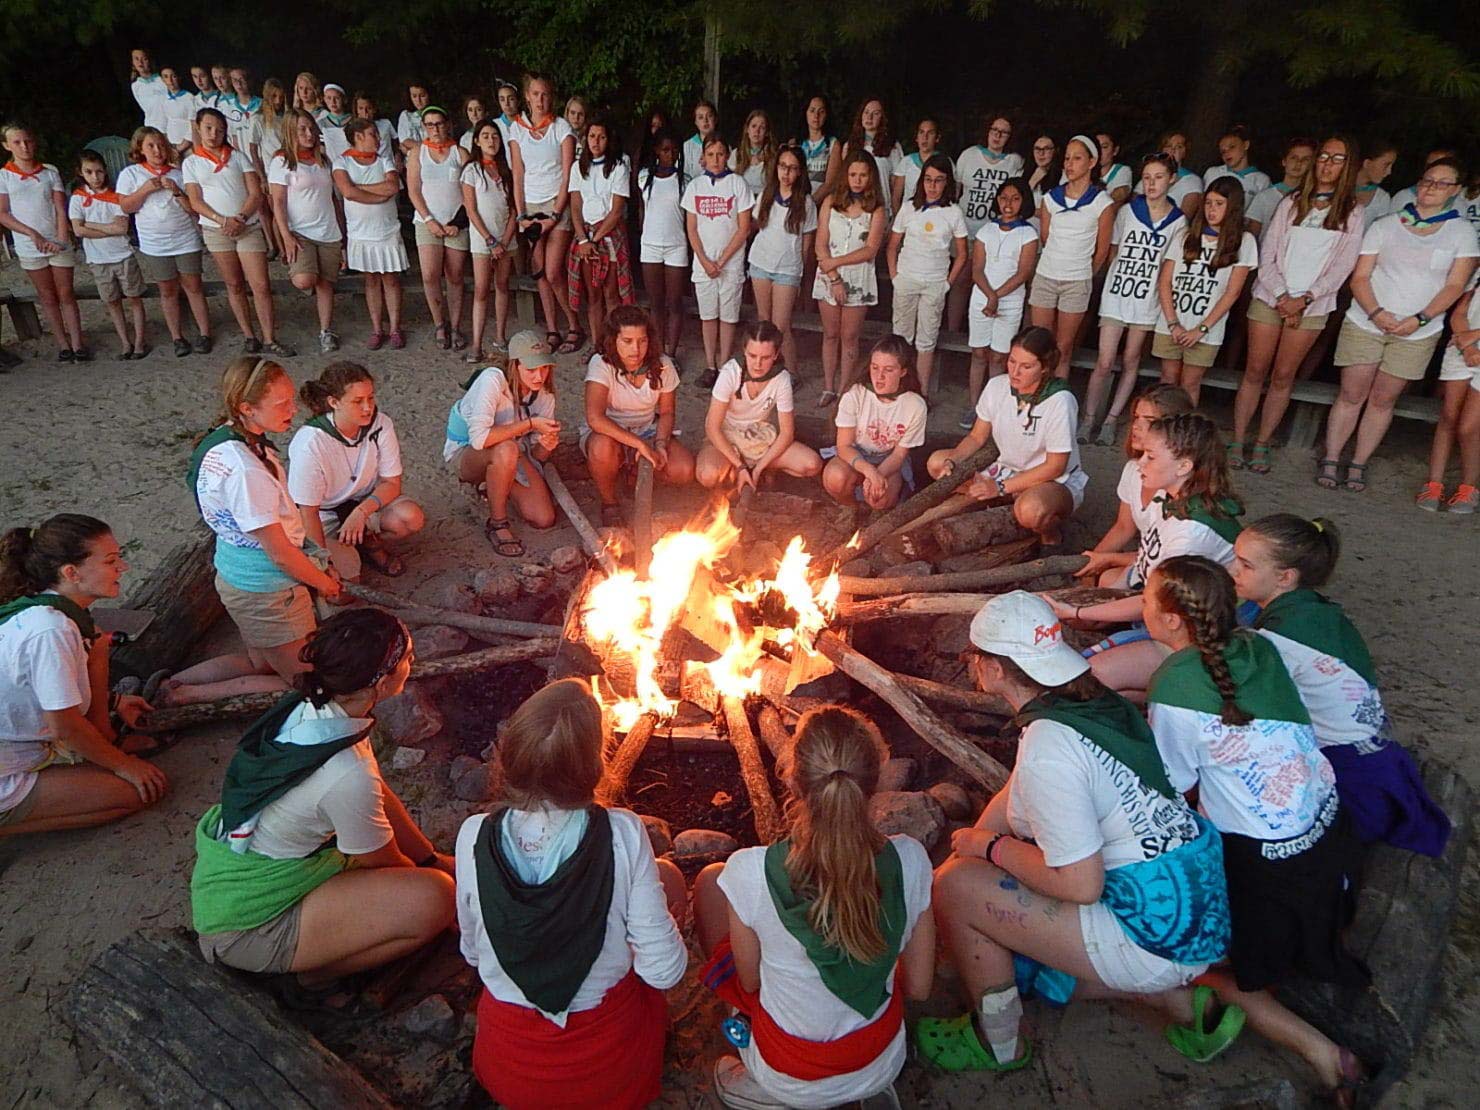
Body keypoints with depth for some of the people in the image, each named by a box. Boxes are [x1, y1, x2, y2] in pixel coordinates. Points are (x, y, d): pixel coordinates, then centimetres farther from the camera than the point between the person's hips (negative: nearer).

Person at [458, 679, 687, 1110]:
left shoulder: (474, 836, -19)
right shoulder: (623, 835, -26)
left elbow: (472, 953, -2)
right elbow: (665, 972, -17)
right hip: (612, 1073, -2)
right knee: (668, 877, 15)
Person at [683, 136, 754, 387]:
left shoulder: (738, 183, -3)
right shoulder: (695, 186, 5)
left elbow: (744, 228, -6)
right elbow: (691, 228, 4)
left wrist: (722, 260, -11)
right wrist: (705, 261, -8)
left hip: (731, 262, -2)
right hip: (703, 261, 2)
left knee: (728, 315, 3)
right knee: (708, 315, 8)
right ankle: (710, 366, 17)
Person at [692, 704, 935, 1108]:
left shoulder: (750, 872, -29)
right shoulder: (909, 859, -22)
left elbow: (750, 982, -11)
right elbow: (919, 987, -9)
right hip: (883, 1064, 3)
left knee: (711, 882, 11)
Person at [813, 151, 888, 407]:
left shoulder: (876, 209, -2)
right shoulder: (831, 202, 2)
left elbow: (870, 250, -10)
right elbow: (821, 244, -3)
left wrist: (835, 262, -15)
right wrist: (833, 278, -11)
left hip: (859, 279, -1)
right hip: (829, 277, 2)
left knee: (849, 337, 5)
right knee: (830, 335, 10)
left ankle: (844, 390, 12)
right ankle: (828, 388, 19)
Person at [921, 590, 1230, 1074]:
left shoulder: (1046, 747, -26)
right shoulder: (1093, 700, 2)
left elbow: (1080, 885, -24)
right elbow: (1017, 795, 15)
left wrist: (990, 847, -10)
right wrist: (971, 842, 14)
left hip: (1162, 936, -9)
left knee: (955, 886, -10)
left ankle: (999, 1044, 13)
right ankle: (1170, 992, 20)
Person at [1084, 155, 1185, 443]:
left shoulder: (1178, 221, 1)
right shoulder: (1127, 211, 2)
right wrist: (1118, 277, 10)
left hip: (1147, 299, 1)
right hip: (1116, 294, 0)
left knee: (1131, 362, 7)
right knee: (1104, 363, -5)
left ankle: (1111, 420, 16)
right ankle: (1089, 418, 6)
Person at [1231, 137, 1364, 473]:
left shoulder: (1352, 212, 6)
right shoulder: (1292, 203, 8)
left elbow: (1342, 266, -1)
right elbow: (1267, 254, 2)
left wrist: (1303, 299, -13)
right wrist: (1282, 296, -9)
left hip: (1311, 306, 0)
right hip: (1270, 297, 0)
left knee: (1283, 377, 2)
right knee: (1254, 372, -1)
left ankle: (1261, 446, 9)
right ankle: (1237, 443, 4)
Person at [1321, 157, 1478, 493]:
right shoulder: (1385, 226, 3)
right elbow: (1360, 278, -1)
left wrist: (1420, 319, -16)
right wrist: (1376, 313, -17)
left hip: (1417, 334, 1)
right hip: (1365, 324, 0)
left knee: (1383, 400, 5)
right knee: (1351, 395, -1)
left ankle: (1358, 464, 14)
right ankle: (1330, 461, 8)